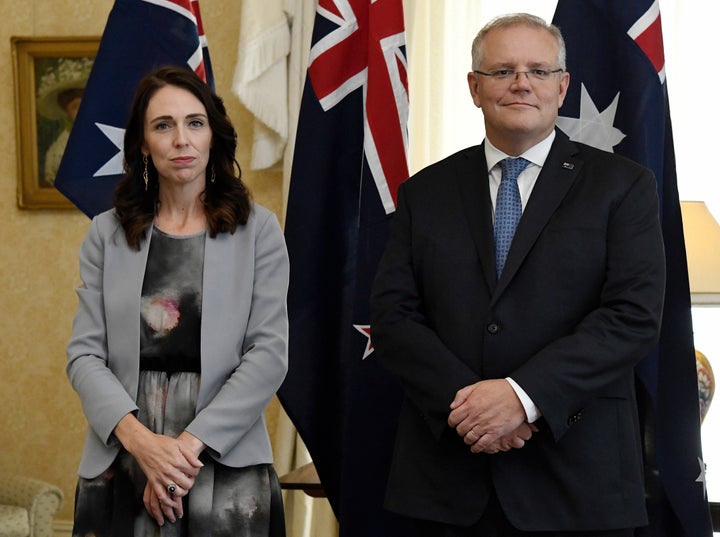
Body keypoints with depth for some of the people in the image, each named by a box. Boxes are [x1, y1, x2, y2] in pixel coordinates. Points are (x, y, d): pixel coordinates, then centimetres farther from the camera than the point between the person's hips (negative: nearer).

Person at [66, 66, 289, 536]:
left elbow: (270, 354, -5)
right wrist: (140, 440, -15)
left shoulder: (258, 230, 2)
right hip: (120, 465, 1)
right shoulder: (107, 234, 7)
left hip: (227, 462, -1)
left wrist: (191, 443, -15)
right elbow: (85, 355, 1)